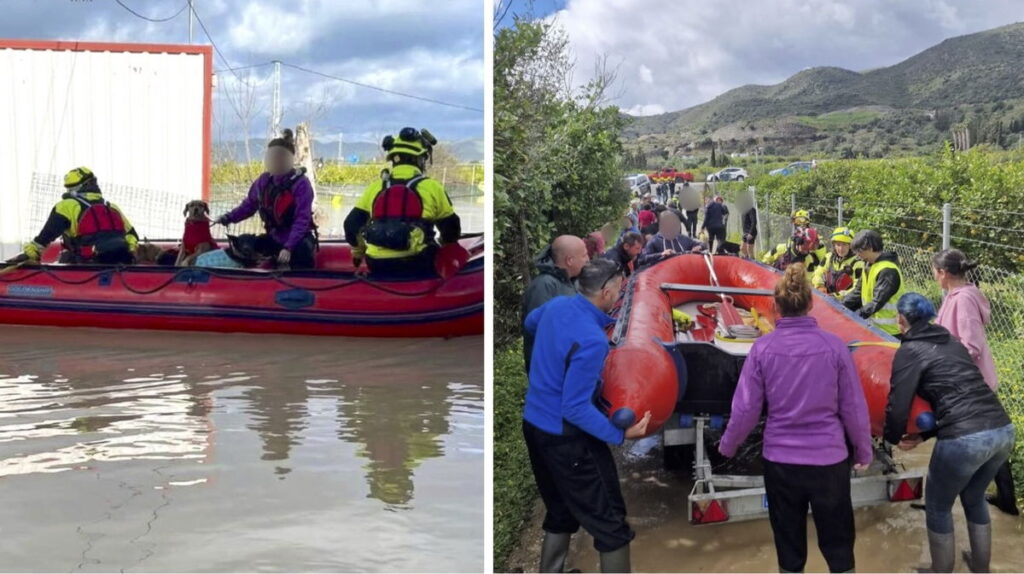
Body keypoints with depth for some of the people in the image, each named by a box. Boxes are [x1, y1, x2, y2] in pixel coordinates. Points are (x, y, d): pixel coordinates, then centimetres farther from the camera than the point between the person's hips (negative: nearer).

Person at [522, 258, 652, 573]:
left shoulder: (556, 306, -2)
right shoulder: (592, 339, -28)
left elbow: (530, 322, 25)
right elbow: (576, 408, -27)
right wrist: (620, 434, -25)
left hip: (534, 424, 9)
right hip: (566, 437, -9)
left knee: (560, 512, 23)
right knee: (609, 522, 2)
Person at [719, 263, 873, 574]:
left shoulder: (763, 348, -8)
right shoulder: (833, 345, -9)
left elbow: (745, 409, -5)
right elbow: (853, 408, -3)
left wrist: (727, 446, 13)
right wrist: (864, 451, 13)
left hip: (780, 459, 1)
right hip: (829, 458, -1)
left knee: (789, 549, 14)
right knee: (838, 546, 14)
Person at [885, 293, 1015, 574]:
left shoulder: (910, 351, 0)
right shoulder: (952, 342, 22)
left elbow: (898, 404, -3)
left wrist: (893, 437, 18)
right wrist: (923, 434, 19)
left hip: (965, 440, -7)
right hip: (1003, 430, 7)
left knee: (938, 508, 18)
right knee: (974, 499, 31)